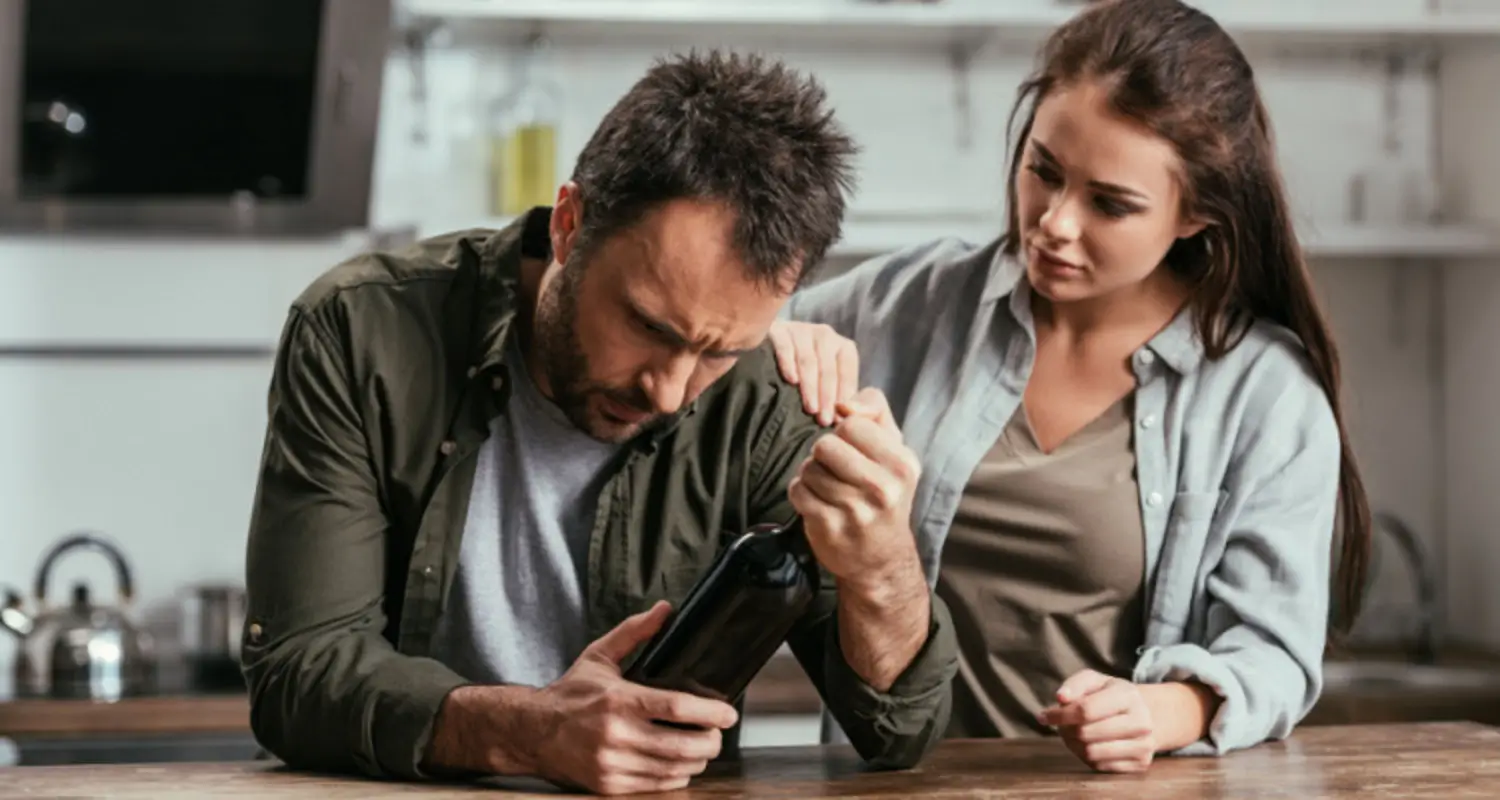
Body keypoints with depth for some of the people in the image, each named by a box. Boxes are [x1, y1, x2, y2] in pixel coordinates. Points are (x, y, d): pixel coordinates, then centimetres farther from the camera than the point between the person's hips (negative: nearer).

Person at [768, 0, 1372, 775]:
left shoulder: (1269, 391, -3)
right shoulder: (919, 302, 4)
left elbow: (1271, 652, -3)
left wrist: (1163, 712, -24)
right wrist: (769, 342, -10)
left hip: (1109, 783, -3)